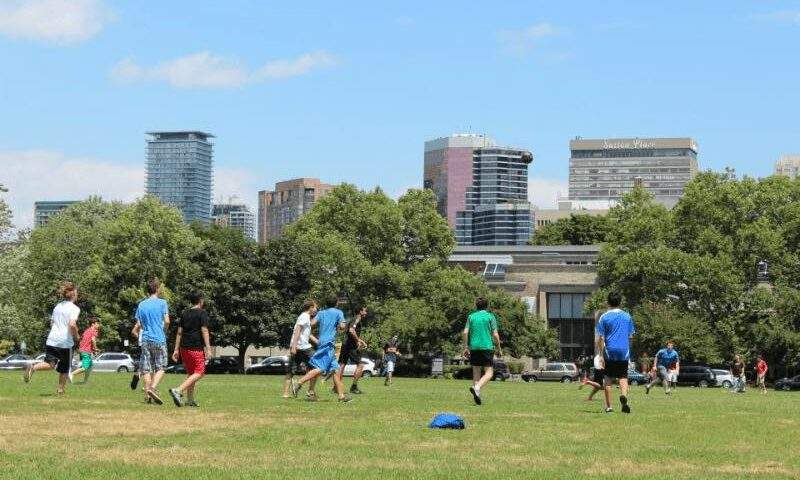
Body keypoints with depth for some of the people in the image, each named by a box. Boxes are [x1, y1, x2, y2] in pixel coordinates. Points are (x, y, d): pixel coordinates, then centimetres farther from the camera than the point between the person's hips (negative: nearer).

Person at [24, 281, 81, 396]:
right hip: (65, 342, -5)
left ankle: (33, 368, -29)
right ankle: (60, 389, 20)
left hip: (51, 340, 5)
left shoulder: (57, 306, 15)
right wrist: (76, 336, -5)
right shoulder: (74, 308, -8)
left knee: (50, 364, -2)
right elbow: (72, 324, -21)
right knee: (64, 368, 13)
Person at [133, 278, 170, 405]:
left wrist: (136, 329, 30)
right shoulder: (162, 303, -4)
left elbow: (138, 324, 8)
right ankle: (153, 387, -17)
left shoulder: (141, 304, 8)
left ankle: (147, 394, 3)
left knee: (146, 368, 6)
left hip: (146, 340, 4)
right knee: (160, 367, 3)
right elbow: (167, 321, -9)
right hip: (159, 340, -4)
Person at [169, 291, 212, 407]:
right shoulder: (202, 313, -5)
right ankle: (178, 391, -23)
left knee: (190, 373, 16)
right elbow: (204, 331, -12)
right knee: (199, 373, -6)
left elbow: (179, 332, 13)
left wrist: (176, 349, 15)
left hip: (184, 347, 7)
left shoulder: (184, 314, 14)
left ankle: (190, 400, 15)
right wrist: (208, 349, -14)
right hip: (196, 348, -7)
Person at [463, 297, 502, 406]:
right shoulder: (490, 317, 1)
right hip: (487, 347, -4)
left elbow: (465, 332, 1)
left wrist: (466, 347, 8)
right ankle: (477, 387, -28)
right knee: (489, 372, -2)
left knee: (476, 372, 10)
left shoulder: (471, 317, 9)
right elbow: (495, 334, -3)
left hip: (474, 347, 4)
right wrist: (499, 348, 7)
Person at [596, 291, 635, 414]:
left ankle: (608, 406, 8)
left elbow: (600, 339, -4)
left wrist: (602, 353, 1)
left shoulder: (604, 317, -2)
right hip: (624, 352, 2)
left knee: (608, 380, 8)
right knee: (623, 377, 6)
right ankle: (624, 395, -23)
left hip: (609, 351, -2)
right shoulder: (627, 316, 7)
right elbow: (631, 335, 14)